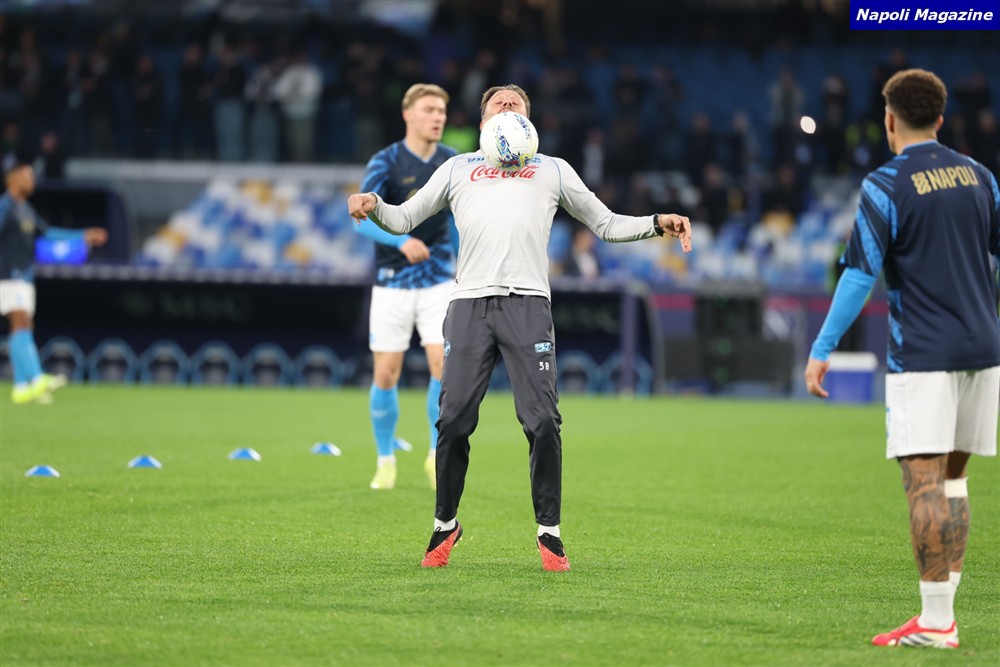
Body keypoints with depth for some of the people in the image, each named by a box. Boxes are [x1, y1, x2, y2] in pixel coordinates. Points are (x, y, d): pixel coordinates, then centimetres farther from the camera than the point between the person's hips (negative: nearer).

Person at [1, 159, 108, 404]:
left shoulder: (26, 209, 18)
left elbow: (46, 232, 26)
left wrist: (83, 236, 26)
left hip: (24, 277, 10)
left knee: (23, 329, 6)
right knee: (21, 323, -17)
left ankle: (21, 386, 6)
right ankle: (37, 379, -28)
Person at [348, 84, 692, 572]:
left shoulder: (553, 170, 24)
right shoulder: (458, 168, 24)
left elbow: (606, 224, 26)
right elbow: (404, 219, 23)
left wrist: (658, 223, 10)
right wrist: (374, 206, 1)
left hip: (528, 302, 0)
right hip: (469, 304, 1)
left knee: (542, 421, -12)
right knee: (454, 421, -5)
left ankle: (549, 532, -4)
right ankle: (445, 526, 11)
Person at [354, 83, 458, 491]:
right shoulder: (385, 163, -9)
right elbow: (363, 219, -20)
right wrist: (401, 241, -36)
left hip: (438, 281, 2)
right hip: (392, 283, -2)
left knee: (445, 366, -11)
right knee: (386, 374, 0)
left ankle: (437, 456, 4)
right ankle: (385, 460, 16)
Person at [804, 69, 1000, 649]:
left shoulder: (885, 187, -8)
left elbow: (860, 276, -11)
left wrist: (821, 351, -7)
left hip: (922, 356, -6)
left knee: (926, 482, -7)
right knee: (952, 475, 15)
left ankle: (937, 621, -12)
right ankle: (948, 588, 12)